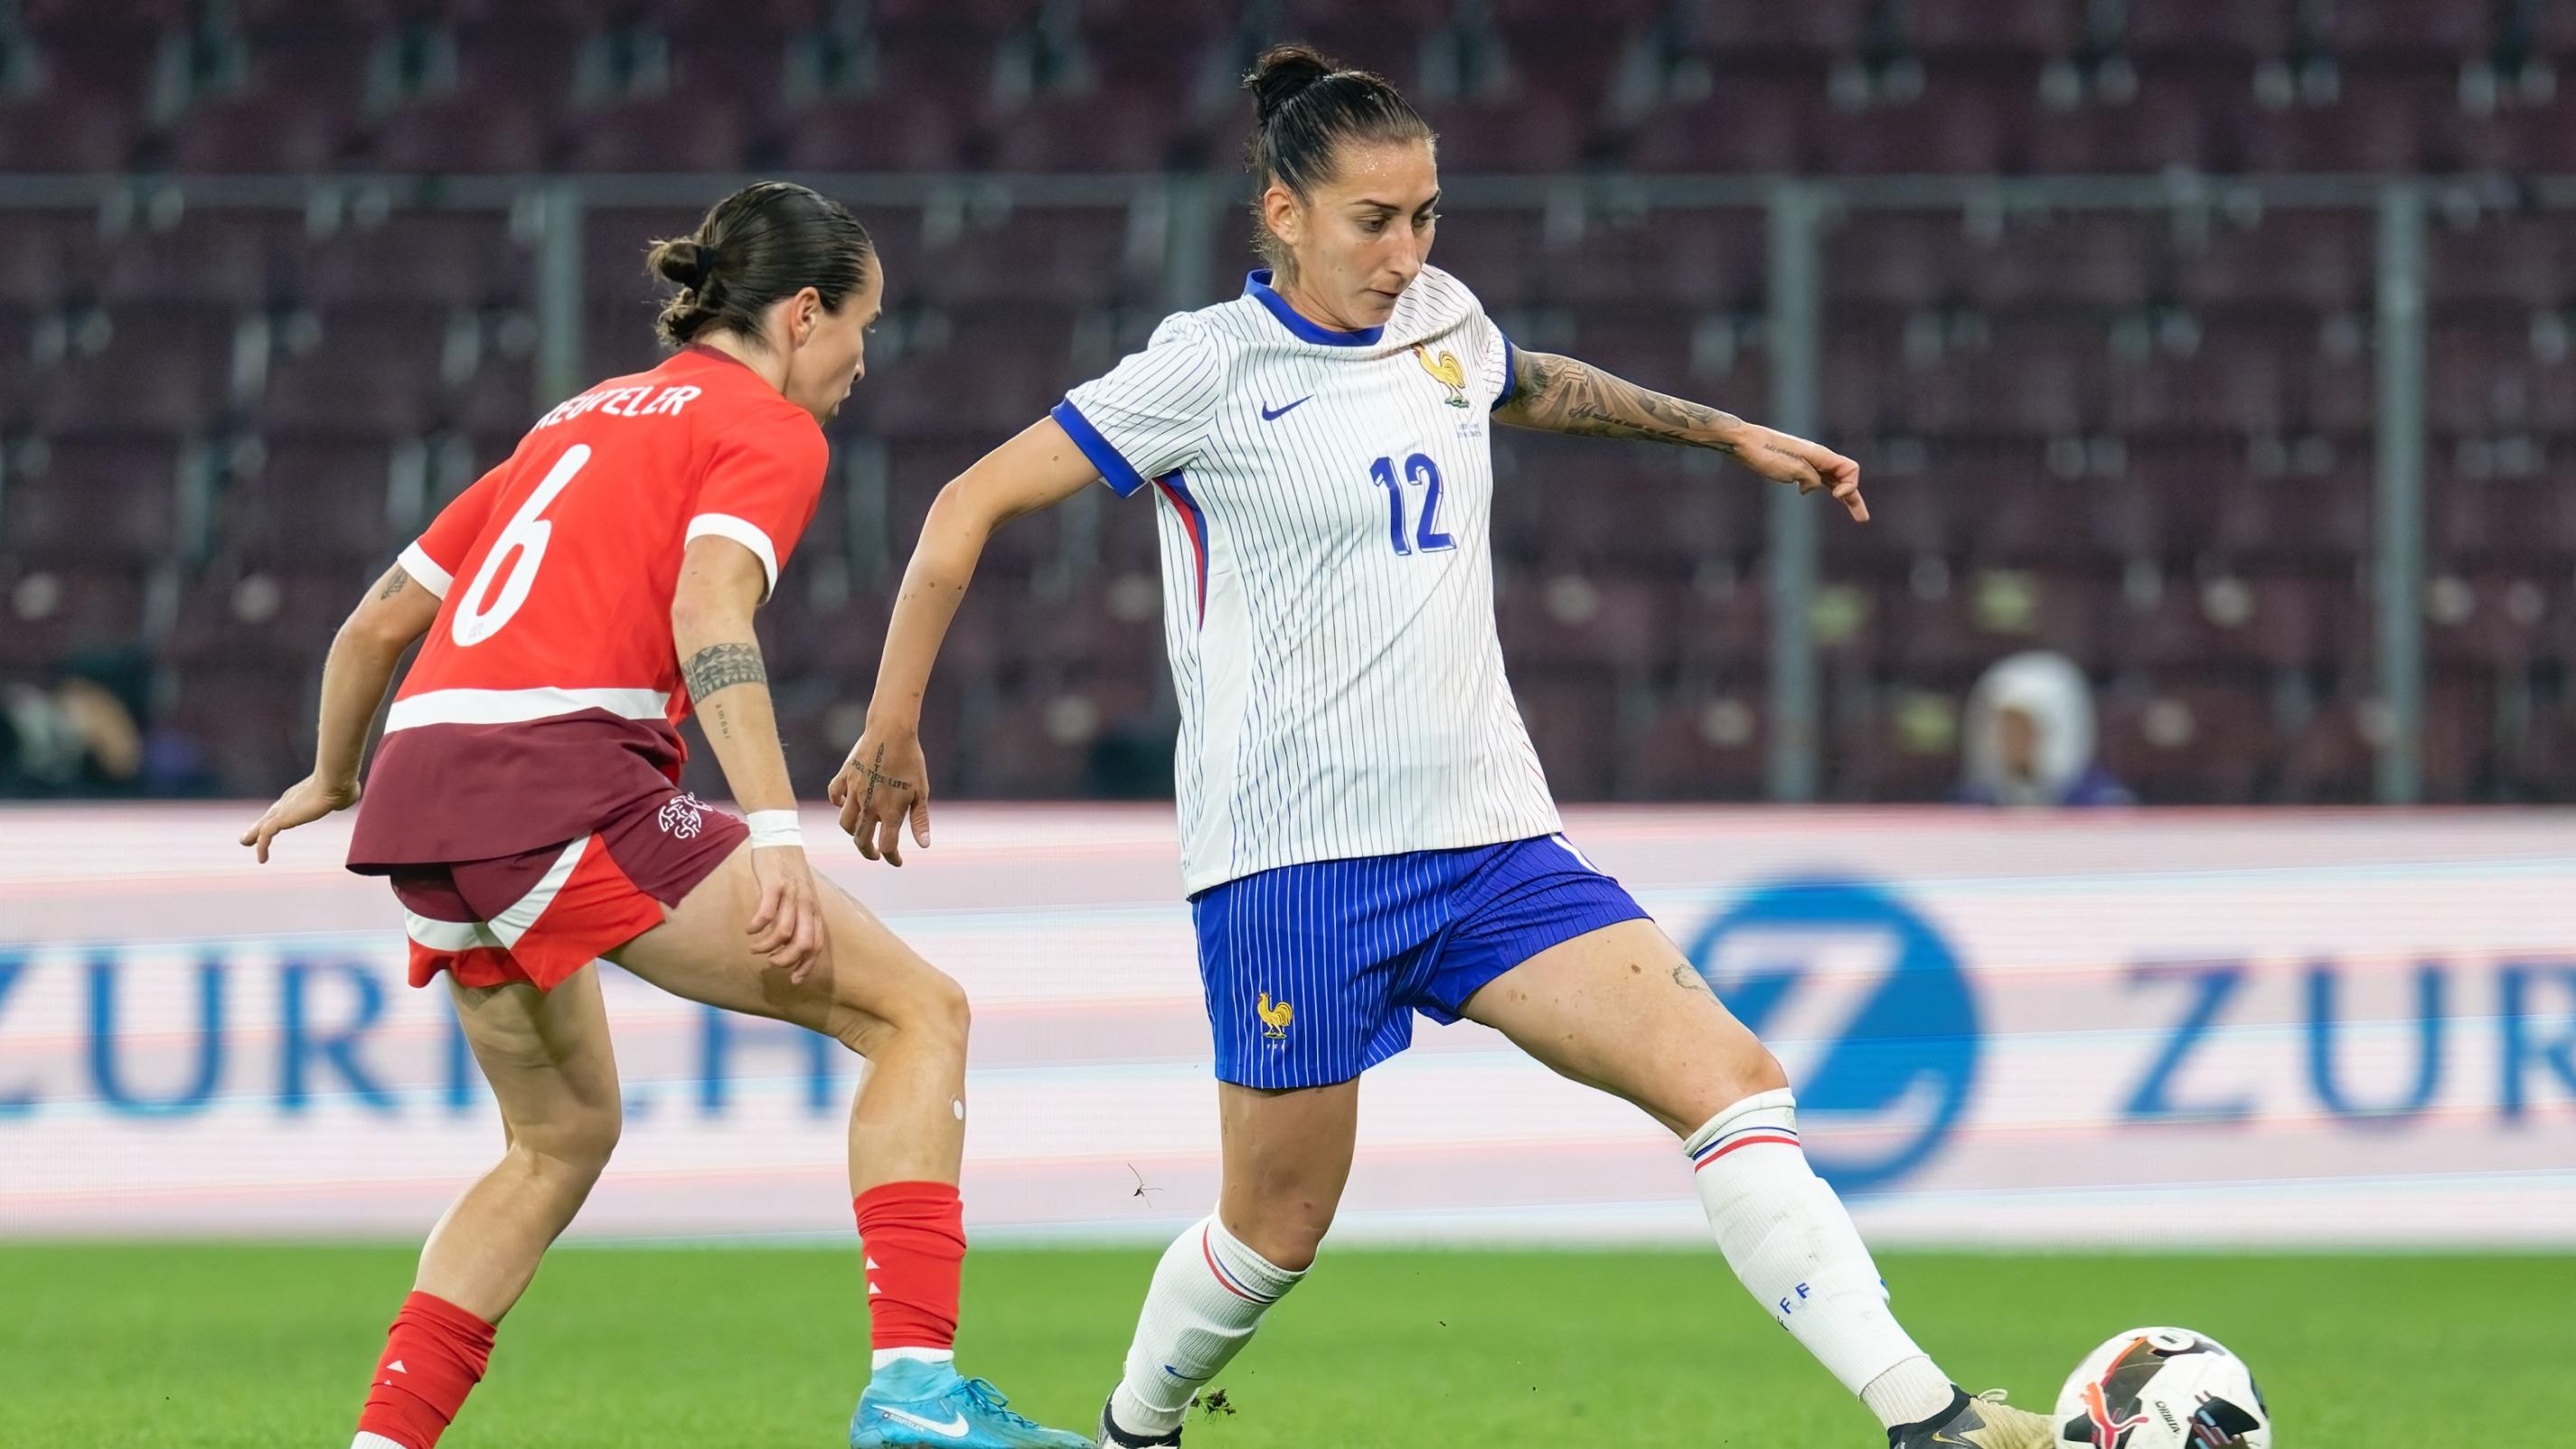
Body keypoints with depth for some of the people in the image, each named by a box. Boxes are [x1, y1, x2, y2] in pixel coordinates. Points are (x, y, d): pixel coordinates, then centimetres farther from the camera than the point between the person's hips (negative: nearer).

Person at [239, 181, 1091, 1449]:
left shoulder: (578, 421, 27)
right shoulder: (767, 429, 5)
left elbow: (376, 624, 30)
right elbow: (707, 612, -15)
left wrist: (333, 778, 48)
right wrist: (775, 835, -25)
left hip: (420, 782, 8)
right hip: (565, 785, -8)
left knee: (563, 1137, 27)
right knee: (917, 1012, -2)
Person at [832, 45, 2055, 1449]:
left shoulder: (1442, 321, 11)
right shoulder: (1213, 367, -7)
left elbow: (1535, 388, 37)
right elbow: (971, 505, -5)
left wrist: (1729, 431, 38)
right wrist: (893, 729, -6)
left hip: (1487, 839, 5)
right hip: (1294, 855, -5)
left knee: (1728, 1077, -11)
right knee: (1279, 1224, 2)